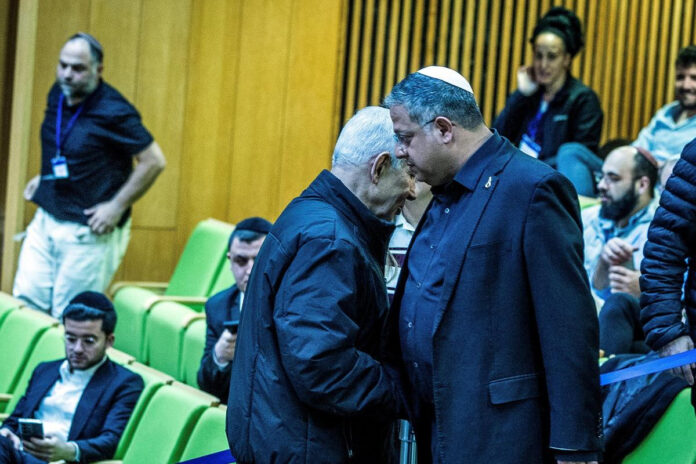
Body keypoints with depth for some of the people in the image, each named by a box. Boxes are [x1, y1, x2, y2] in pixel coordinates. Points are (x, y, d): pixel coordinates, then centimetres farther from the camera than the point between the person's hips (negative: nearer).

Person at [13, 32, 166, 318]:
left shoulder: (113, 112, -18)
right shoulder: (58, 95, 5)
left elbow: (154, 162, -16)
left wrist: (117, 207, -15)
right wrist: (43, 178, 14)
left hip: (87, 232, -7)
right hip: (46, 220, 7)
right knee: (26, 303, 4)